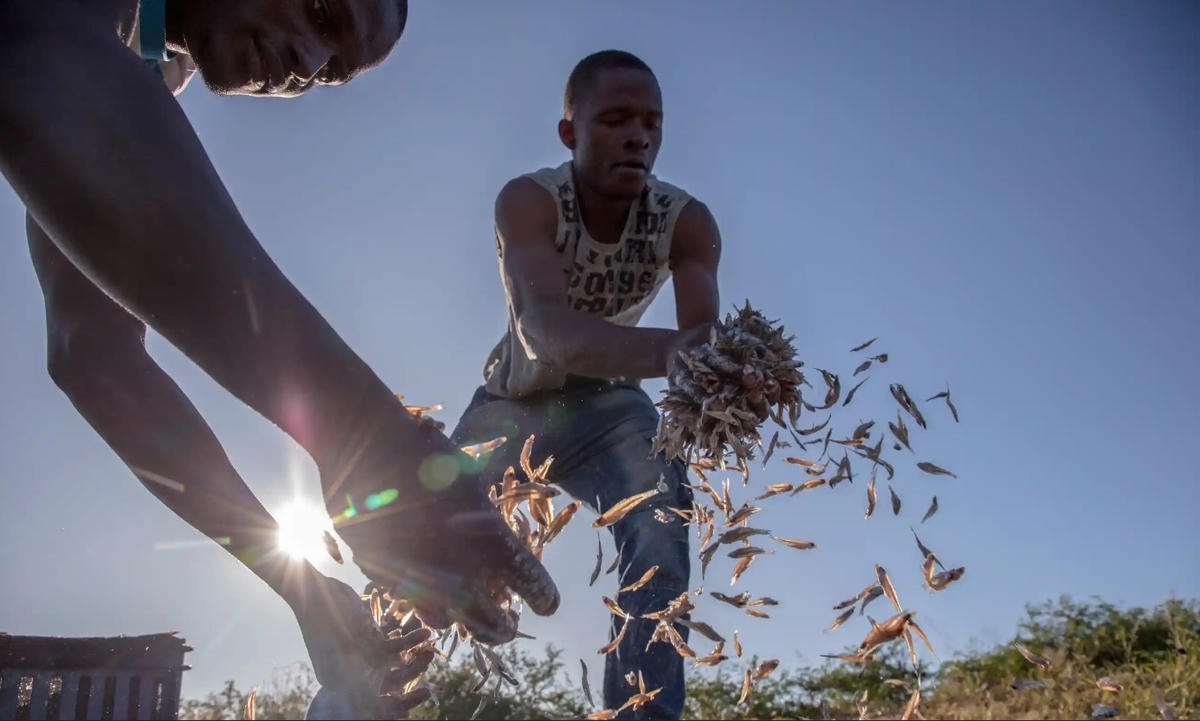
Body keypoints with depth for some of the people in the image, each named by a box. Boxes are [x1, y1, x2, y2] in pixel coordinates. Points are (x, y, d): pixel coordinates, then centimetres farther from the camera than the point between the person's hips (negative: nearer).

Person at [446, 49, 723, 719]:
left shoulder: (687, 221, -21)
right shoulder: (529, 201, -29)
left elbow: (706, 342, -33)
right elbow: (545, 330, -46)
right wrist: (671, 351, -64)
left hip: (606, 402, 1)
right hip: (512, 401, 0)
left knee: (662, 518, -27)